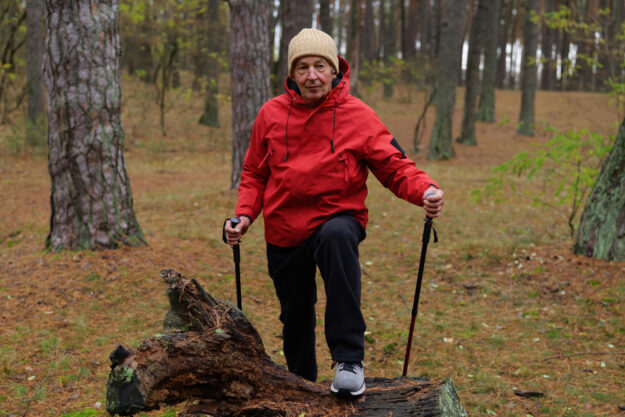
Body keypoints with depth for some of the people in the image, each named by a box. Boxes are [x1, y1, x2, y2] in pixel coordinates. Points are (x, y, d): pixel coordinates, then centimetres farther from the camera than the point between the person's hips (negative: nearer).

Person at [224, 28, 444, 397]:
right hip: (284, 233, 3)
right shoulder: (271, 114, 0)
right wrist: (244, 215, -7)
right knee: (295, 318, 14)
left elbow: (394, 166, -9)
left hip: (337, 219, -3)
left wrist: (425, 190, -29)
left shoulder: (358, 116, -7)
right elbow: (255, 174, 10)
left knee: (337, 237, -39)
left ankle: (349, 360, -36)